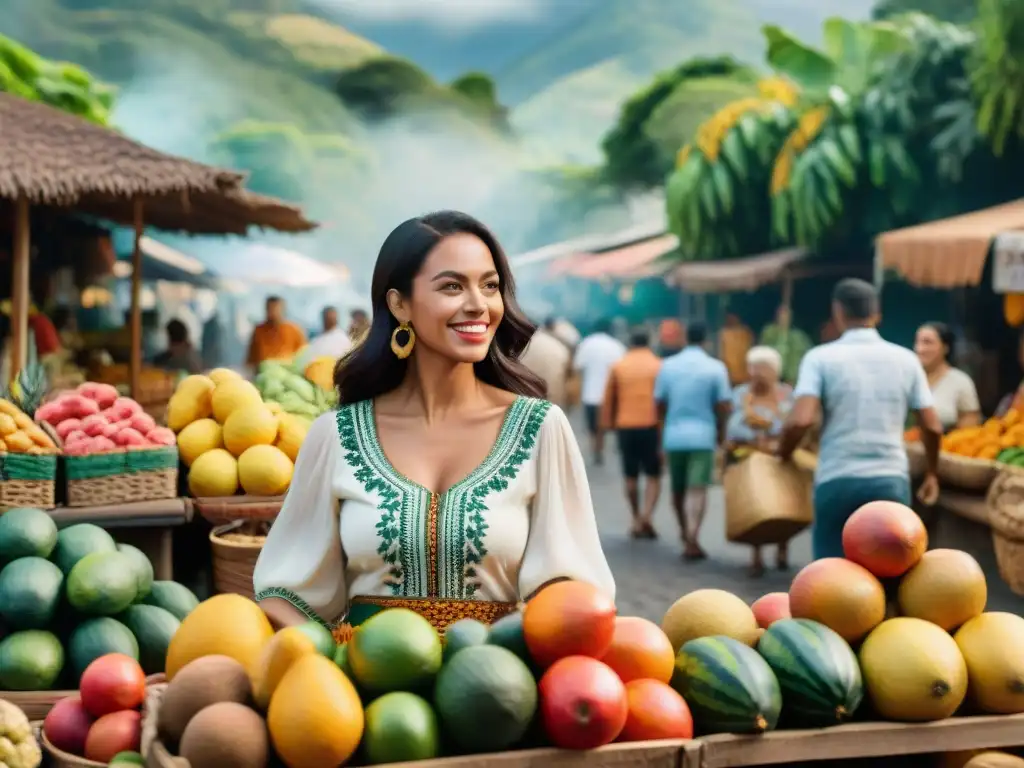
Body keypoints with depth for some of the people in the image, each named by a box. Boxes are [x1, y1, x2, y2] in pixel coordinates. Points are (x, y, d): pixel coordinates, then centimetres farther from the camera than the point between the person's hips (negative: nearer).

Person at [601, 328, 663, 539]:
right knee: (653, 476, 6)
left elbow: (609, 399, 6)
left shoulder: (618, 367, 6)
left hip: (626, 427, 2)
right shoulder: (658, 366, 1)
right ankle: (647, 515, -13)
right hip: (652, 426, -1)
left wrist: (607, 424, 14)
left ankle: (637, 521, 16)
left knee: (631, 476, 13)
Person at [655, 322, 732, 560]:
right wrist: (721, 431, 12)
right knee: (697, 489, -5)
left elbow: (659, 403, 7)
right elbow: (724, 406, -5)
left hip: (673, 435, 3)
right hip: (702, 435, -3)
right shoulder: (715, 368, -5)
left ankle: (686, 535, 30)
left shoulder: (668, 366, 2)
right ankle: (691, 540, -16)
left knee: (678, 489, 16)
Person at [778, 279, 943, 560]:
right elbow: (932, 427, 8)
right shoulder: (906, 359, 8)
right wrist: (931, 473, 24)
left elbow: (801, 420, -13)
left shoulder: (821, 357, -2)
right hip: (891, 481, 2)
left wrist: (783, 456, 6)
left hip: (837, 481, -2)